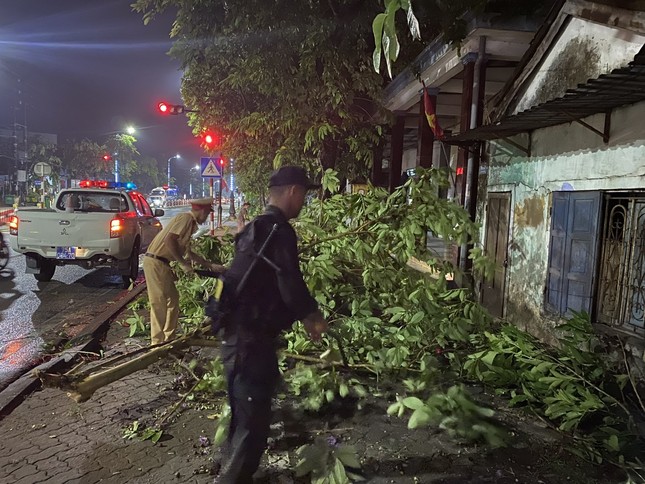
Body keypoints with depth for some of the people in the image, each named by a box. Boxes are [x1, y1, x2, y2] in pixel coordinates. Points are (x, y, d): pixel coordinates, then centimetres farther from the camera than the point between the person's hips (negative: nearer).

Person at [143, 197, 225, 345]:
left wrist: (210, 265, 25)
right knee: (159, 303, -5)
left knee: (172, 299, 14)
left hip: (162, 263, 10)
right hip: (155, 262, -10)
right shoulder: (186, 218, -12)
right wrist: (183, 263, -18)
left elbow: (188, 252, 23)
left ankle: (169, 338, 23)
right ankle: (158, 342, 3)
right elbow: (169, 240, -25)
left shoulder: (190, 223, 17)